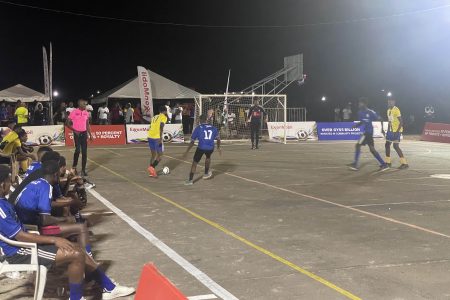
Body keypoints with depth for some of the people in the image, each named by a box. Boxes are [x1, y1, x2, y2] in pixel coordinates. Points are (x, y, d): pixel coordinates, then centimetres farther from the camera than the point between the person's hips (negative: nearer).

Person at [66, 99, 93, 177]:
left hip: (84, 133, 5)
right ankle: (74, 167, 9)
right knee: (78, 150, -13)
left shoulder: (86, 113, 8)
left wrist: (90, 134, 11)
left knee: (84, 151, 2)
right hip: (77, 133, -5)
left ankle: (83, 170, 7)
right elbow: (67, 123, -5)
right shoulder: (74, 112, -7)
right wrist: (74, 130, -11)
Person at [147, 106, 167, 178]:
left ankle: (151, 172, 14)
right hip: (157, 138, -7)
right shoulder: (164, 117, 0)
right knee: (160, 155, 3)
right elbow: (161, 127, -16)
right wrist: (160, 138, -22)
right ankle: (152, 167, -16)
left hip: (150, 137, 7)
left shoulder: (155, 117, 22)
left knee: (153, 155, 18)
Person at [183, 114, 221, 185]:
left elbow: (192, 142, 3)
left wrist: (187, 151, 8)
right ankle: (206, 173, 47)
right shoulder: (213, 128, 13)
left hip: (201, 148, -3)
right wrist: (218, 148, 31)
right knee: (208, 157, 36)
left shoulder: (198, 128, 5)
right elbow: (218, 138, 16)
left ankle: (190, 180, 5)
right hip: (210, 148, 3)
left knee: (195, 163, 9)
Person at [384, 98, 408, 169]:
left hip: (396, 131, -9)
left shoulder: (396, 110, -16)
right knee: (387, 145, 11)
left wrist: (397, 131, -23)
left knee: (396, 146, -13)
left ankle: (404, 163, -9)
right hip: (391, 130, 9)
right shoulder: (389, 110, 12)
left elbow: (401, 122, -19)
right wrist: (388, 131, 19)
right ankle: (388, 162, 23)